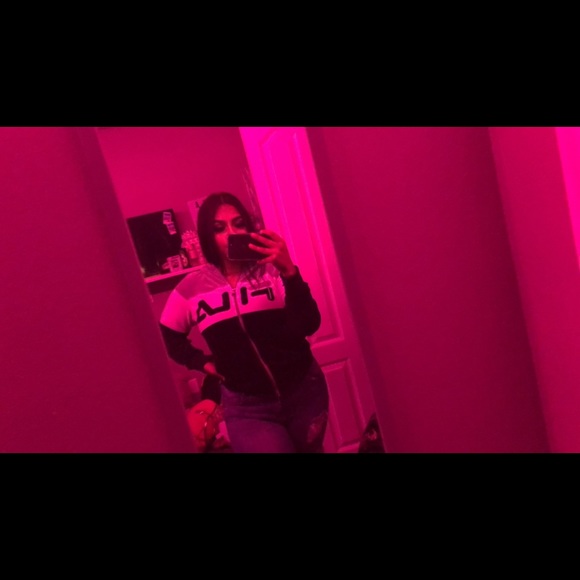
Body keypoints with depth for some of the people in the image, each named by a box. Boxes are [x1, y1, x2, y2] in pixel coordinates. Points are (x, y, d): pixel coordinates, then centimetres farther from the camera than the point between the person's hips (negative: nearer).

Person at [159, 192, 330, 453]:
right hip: (246, 406, 0)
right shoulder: (192, 288, -7)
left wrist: (289, 271, -32)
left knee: (311, 449, 23)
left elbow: (308, 326, -21)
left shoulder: (273, 269, -12)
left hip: (304, 390, 1)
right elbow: (168, 336, 10)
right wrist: (203, 362, 1)